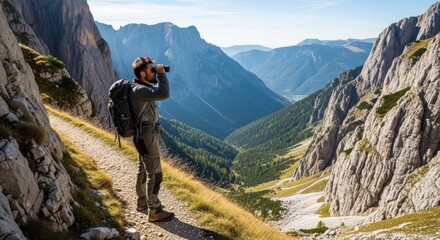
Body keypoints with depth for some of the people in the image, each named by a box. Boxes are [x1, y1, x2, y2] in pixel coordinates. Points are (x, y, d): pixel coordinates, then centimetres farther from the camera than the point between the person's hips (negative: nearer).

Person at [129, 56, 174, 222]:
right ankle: (155, 212, 9)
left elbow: (157, 90, 24)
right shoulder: (139, 90, -24)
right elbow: (164, 94, -36)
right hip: (147, 138, -11)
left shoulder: (143, 87, 8)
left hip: (145, 136, 11)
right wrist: (161, 74, -25)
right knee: (155, 175, -2)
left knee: (143, 171, 21)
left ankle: (142, 203, 36)